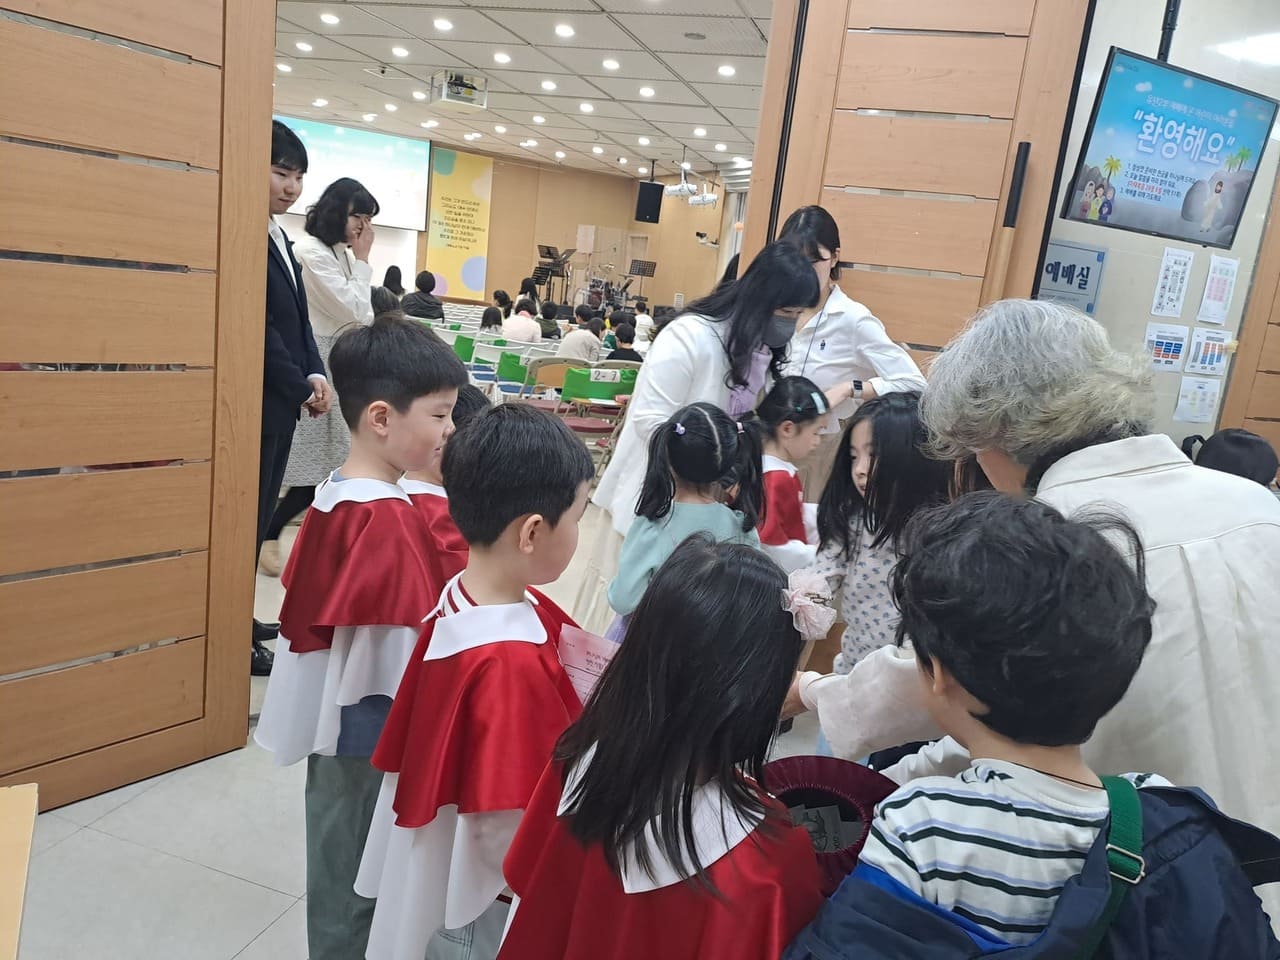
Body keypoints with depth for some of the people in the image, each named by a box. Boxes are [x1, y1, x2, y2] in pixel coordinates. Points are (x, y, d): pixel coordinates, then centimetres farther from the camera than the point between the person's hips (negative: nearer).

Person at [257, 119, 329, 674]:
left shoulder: (279, 236, 16)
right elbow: (257, 326, -19)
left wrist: (316, 374, 1)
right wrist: (302, 388, -13)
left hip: (282, 400, 9)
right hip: (256, 401, -9)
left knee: (261, 514, 15)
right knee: (247, 515, -1)